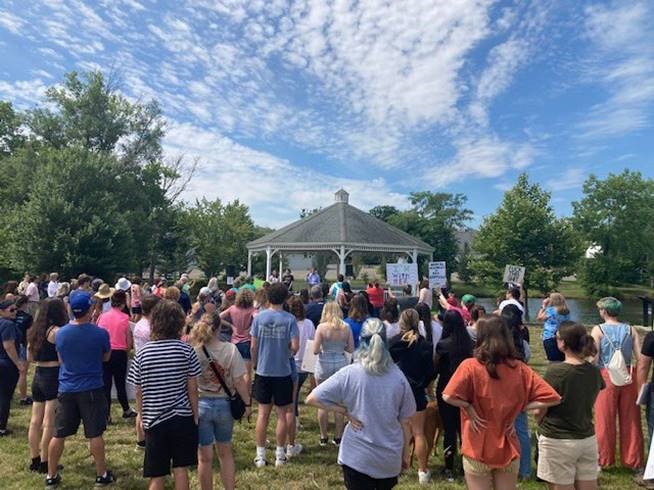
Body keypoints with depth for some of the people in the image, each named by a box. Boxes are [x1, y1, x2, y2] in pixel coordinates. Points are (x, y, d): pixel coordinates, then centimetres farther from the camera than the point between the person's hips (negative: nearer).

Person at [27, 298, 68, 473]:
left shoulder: (34, 331, 9)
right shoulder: (56, 331, -16)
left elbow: (30, 357, 18)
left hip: (38, 375, 9)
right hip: (54, 377, -8)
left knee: (35, 421, 14)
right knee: (49, 423, 0)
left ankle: (35, 460, 24)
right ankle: (44, 463, 7)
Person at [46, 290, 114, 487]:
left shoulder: (60, 333, -5)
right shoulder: (100, 333, -16)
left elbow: (61, 360, 11)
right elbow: (106, 358, 3)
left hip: (66, 389, 3)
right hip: (92, 389, -3)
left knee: (58, 434, 14)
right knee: (95, 434, 6)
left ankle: (51, 476, 27)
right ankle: (101, 474, 18)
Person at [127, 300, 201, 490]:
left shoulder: (142, 353, -7)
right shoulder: (186, 350, -10)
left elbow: (139, 392, -1)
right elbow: (192, 388, -6)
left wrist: (142, 416, 14)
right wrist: (196, 415, 5)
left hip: (154, 420, 1)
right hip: (183, 417, -1)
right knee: (181, 469, 12)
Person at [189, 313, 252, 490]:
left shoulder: (192, 351, -13)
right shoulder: (230, 349, -13)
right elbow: (239, 381, -12)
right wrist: (247, 403, 1)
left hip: (200, 405, -1)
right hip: (224, 404, 1)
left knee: (205, 457, 14)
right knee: (225, 453, 21)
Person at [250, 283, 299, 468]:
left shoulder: (259, 317, -6)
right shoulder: (289, 319, -12)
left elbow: (253, 347, -3)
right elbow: (295, 346, -17)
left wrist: (255, 364, 12)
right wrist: (288, 350, 6)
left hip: (263, 372, 2)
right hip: (282, 373, -2)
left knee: (263, 413, 12)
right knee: (281, 414, 11)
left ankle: (260, 455, 18)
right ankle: (280, 454, 20)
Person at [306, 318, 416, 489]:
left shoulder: (349, 373, -17)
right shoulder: (398, 376, -9)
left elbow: (311, 399, -17)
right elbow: (406, 418, 0)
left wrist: (345, 412, -10)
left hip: (357, 456, -3)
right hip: (390, 457, 3)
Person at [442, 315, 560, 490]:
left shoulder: (470, 366, -17)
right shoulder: (520, 369, -6)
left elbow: (448, 396, -27)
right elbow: (552, 397, -5)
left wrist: (468, 407, -10)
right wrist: (518, 408, -3)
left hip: (478, 449, -3)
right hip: (507, 448, 3)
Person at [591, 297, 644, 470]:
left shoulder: (598, 330, -7)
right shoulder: (631, 330, 2)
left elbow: (593, 358, -12)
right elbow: (640, 358, -3)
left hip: (606, 376, -3)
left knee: (605, 420, 8)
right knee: (630, 420, 13)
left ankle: (604, 459, 18)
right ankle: (632, 460, 25)